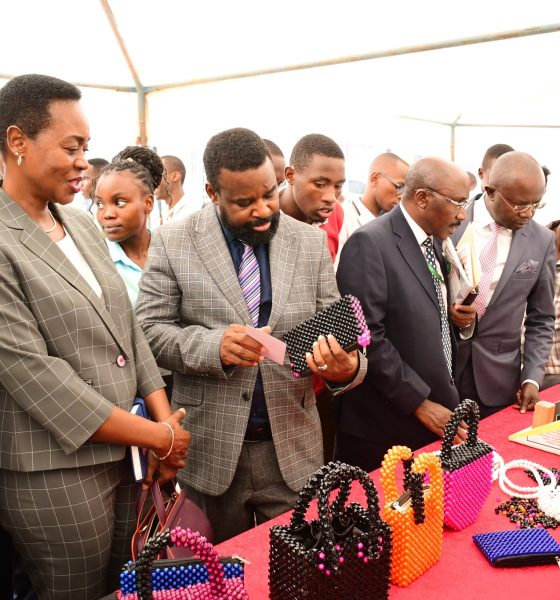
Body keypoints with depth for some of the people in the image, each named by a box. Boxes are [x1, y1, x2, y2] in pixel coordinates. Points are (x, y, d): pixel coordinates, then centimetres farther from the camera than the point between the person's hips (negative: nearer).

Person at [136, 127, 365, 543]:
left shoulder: (311, 243, 1)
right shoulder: (173, 242, -5)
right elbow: (149, 329, -5)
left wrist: (347, 367, -20)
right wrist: (214, 345, -24)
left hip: (294, 448, 2)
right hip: (209, 449, -1)